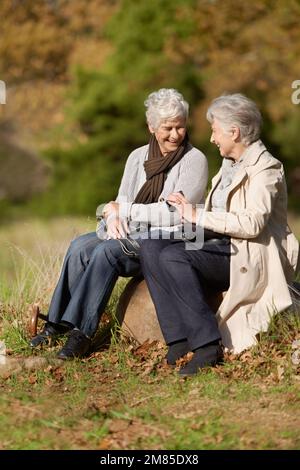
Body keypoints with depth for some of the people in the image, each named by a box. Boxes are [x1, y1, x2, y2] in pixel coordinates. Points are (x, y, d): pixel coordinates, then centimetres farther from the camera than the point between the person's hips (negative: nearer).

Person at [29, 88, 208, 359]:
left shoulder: (194, 160, -6)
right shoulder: (138, 157, 12)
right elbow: (122, 202, 12)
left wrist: (122, 209, -10)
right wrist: (112, 216, -14)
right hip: (131, 235, 6)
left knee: (107, 250, -30)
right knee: (80, 247, -20)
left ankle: (82, 332, -31)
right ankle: (57, 324, -19)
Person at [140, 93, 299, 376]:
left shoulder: (265, 168, -9)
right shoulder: (229, 165, 20)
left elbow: (252, 223, -22)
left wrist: (198, 216, -17)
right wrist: (188, 212, 2)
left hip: (249, 257, -9)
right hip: (220, 246, 9)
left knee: (174, 256, -29)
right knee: (151, 247, -12)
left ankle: (207, 346, -26)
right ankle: (179, 340, -16)